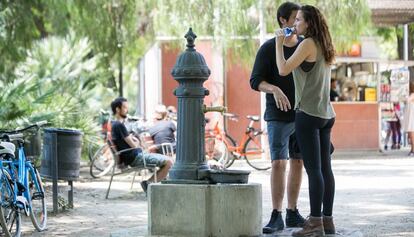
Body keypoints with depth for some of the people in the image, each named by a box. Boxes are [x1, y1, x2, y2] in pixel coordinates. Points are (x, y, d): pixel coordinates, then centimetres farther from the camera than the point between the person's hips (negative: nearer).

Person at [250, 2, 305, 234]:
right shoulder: (268, 48, -6)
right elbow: (256, 81, -9)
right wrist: (273, 89, -29)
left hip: (302, 115, 4)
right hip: (279, 116, -4)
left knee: (297, 163, 7)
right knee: (278, 164, -8)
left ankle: (292, 213, 15)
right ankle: (276, 217, -3)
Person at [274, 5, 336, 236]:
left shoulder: (308, 44, -10)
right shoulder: (324, 47, 16)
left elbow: (284, 69, -13)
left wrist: (279, 42, -3)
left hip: (308, 114, -9)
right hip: (326, 114, 9)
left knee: (313, 169, -8)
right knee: (325, 168, 8)